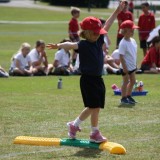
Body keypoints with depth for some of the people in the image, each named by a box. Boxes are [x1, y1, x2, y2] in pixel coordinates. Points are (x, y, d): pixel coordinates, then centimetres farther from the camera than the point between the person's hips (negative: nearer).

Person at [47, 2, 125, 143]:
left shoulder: (99, 41, 6)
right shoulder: (83, 45, -14)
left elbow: (107, 25, 12)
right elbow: (72, 45, -32)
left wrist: (118, 11, 15)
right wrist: (59, 46, -50)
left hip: (98, 79, 8)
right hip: (88, 79, -8)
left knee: (93, 107, 14)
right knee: (95, 106, -6)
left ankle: (74, 125, 31)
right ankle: (95, 133, 5)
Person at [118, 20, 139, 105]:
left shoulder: (133, 41, 4)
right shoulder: (123, 43, -21)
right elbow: (121, 56, -22)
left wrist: (135, 64, 16)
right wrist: (124, 67, -23)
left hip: (132, 66, 8)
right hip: (126, 67, -8)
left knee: (132, 81, 16)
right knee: (126, 82, 0)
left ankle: (128, 96, 30)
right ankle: (123, 98, 11)